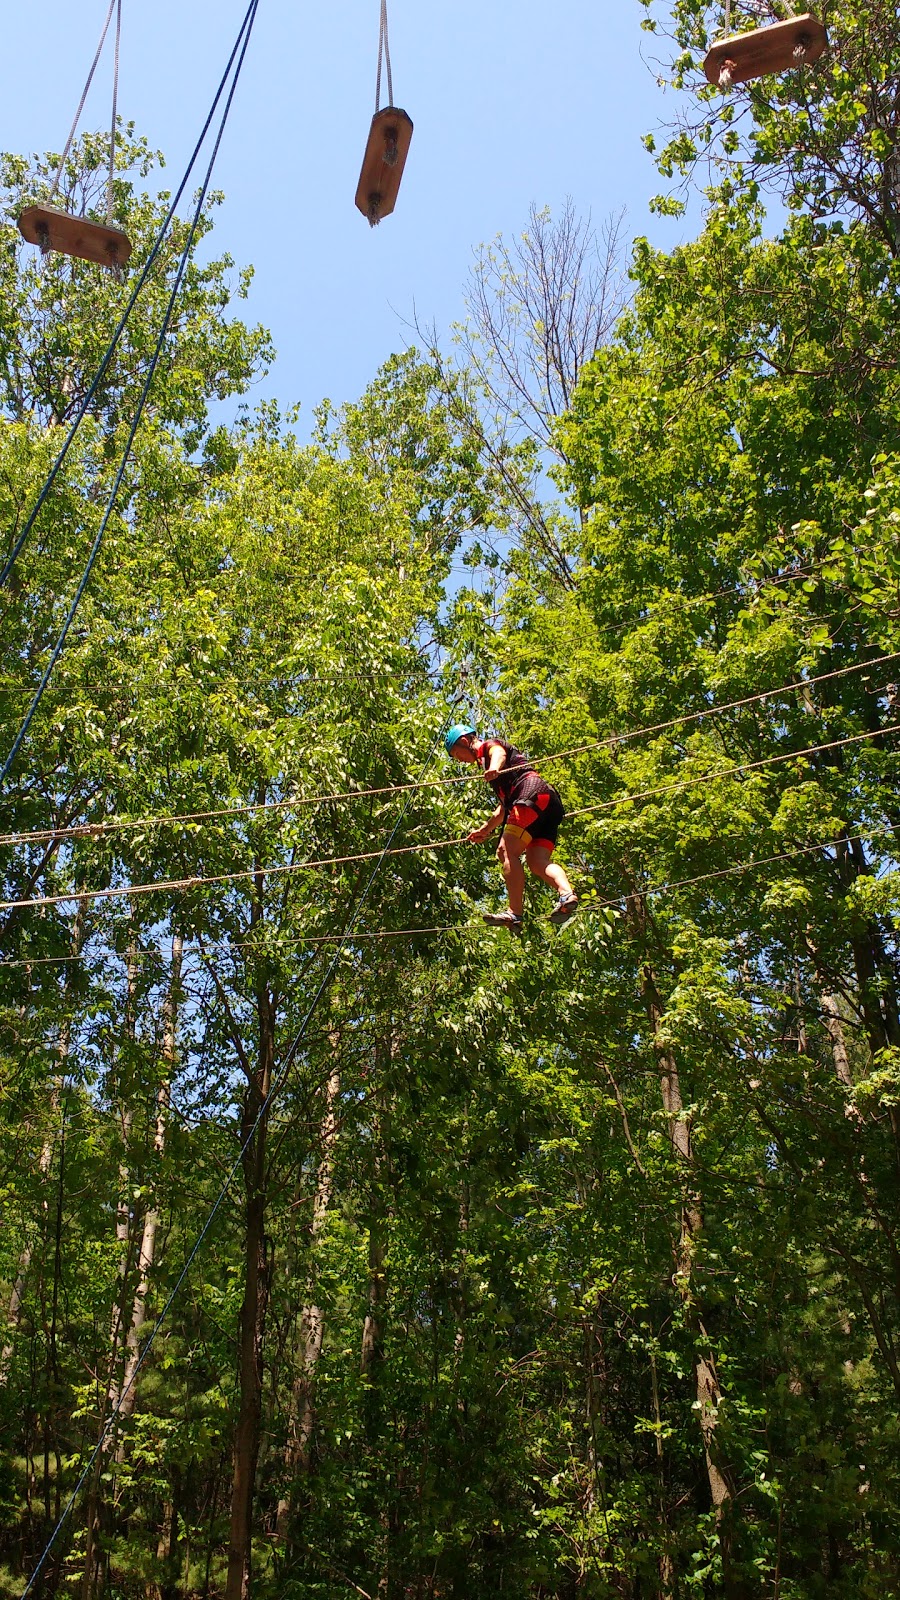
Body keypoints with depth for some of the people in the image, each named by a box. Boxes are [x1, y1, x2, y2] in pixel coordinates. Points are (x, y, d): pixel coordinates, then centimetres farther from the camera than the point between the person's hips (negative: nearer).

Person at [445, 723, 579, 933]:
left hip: (532, 791, -9)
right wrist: (484, 830, 56)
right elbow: (504, 807, 47)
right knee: (538, 861, -7)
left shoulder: (489, 746, 14)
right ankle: (567, 893, -34)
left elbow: (499, 753, -15)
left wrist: (494, 768, -38)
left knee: (508, 851, -18)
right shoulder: (486, 761, 40)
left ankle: (515, 913, -29)